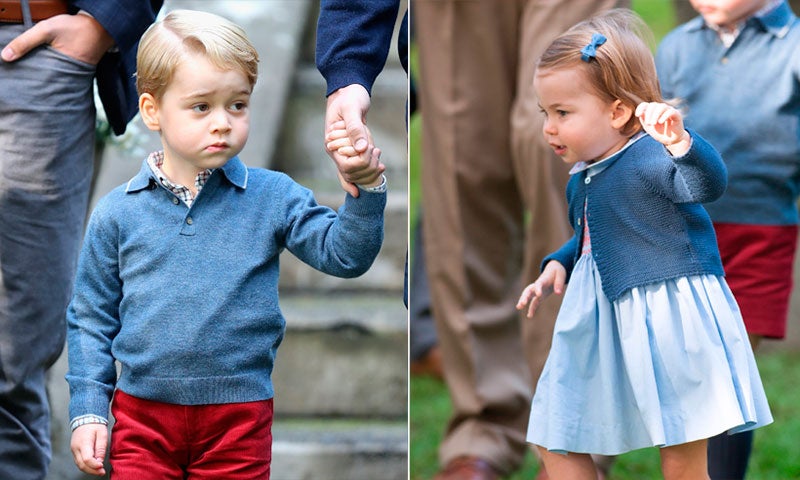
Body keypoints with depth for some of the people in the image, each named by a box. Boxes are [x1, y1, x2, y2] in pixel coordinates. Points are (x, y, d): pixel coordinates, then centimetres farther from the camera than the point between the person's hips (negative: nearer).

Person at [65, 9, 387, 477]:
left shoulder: (272, 197, 0)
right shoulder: (118, 212, 1)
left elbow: (343, 254, -7)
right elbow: (91, 319, 7)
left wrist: (365, 189, -23)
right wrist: (88, 411, 2)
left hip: (240, 419, 0)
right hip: (141, 415, 0)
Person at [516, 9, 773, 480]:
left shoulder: (651, 158, -18)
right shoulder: (581, 181, 10)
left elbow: (708, 184, -38)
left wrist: (682, 144, -56)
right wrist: (558, 264, 13)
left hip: (669, 320, -9)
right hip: (603, 327, 9)